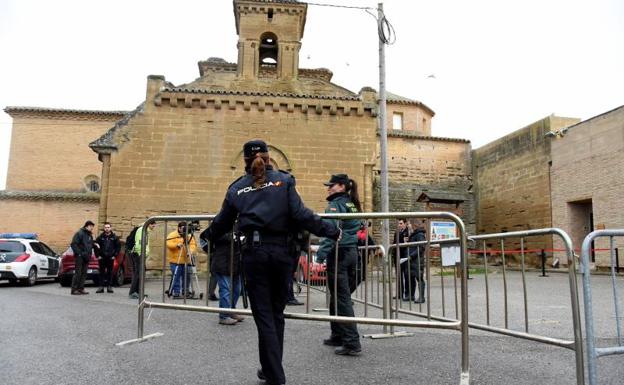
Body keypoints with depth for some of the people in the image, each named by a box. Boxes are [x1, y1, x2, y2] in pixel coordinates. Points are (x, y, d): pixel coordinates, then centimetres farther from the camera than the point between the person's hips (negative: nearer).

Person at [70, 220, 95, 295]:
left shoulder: (90, 235, 18)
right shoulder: (79, 233, -7)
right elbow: (74, 244, -13)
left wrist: (90, 254, 11)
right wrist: (79, 253, -18)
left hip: (86, 257, 8)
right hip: (79, 257, -8)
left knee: (84, 274, 7)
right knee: (78, 273, -7)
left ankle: (81, 289, 12)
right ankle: (74, 289, -3)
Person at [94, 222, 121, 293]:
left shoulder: (114, 237, 2)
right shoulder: (101, 237, 3)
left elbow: (118, 246, 4)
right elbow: (95, 246, 6)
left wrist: (115, 255, -1)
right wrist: (98, 255, 0)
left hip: (110, 258, -1)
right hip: (102, 258, 1)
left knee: (110, 272, 3)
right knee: (102, 272, 2)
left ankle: (109, 287, 9)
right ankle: (101, 286, 7)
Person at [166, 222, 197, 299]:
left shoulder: (189, 236, 11)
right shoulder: (172, 235, -2)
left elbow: (193, 245, 3)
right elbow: (168, 244, -14)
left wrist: (190, 251, -17)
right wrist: (177, 245, -30)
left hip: (186, 260, 5)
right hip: (175, 260, -4)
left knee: (186, 277, 7)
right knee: (176, 277, -7)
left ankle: (185, 292, 20)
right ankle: (176, 293, 0)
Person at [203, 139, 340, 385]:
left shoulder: (237, 188, 9)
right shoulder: (283, 180, 4)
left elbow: (222, 223, 17)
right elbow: (301, 215, -5)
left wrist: (209, 237, 38)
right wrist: (331, 231, 4)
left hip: (254, 253, 0)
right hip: (280, 250, 1)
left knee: (263, 316, 7)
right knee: (276, 313, 16)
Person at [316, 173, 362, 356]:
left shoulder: (335, 204, -9)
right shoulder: (353, 205, 16)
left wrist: (321, 253, -24)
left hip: (338, 253, -8)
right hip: (352, 252, 8)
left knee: (341, 298, -6)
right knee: (338, 296, 17)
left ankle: (352, 343, -6)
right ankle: (338, 335, 25)